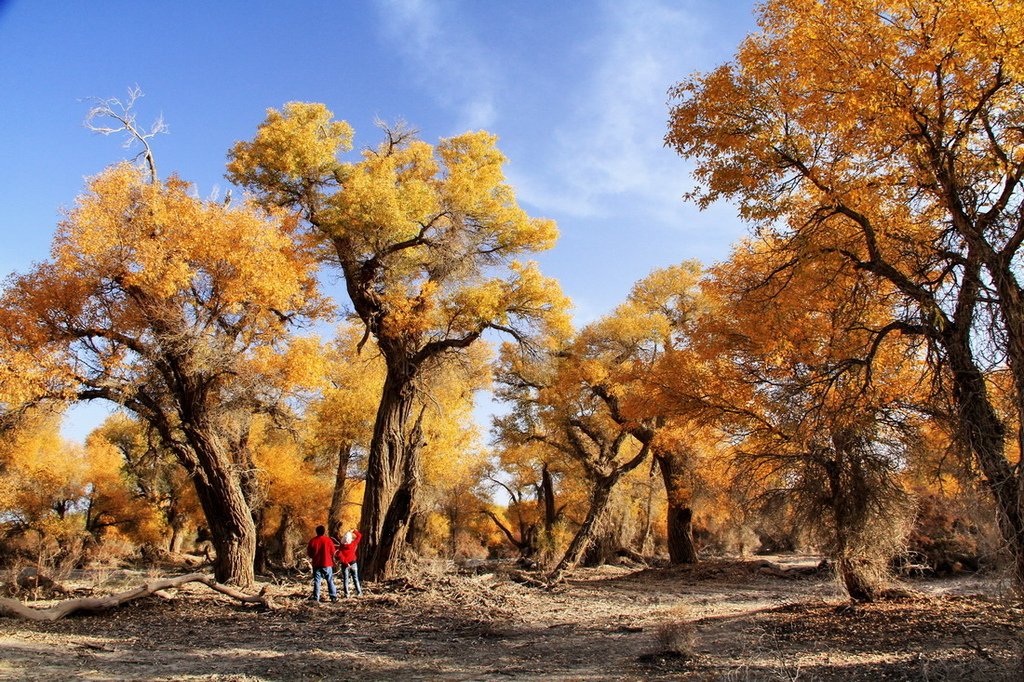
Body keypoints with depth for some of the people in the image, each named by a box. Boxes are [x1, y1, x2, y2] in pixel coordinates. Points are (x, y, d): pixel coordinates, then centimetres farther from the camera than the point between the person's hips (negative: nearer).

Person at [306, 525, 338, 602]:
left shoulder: (312, 541, -4)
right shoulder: (328, 540, -8)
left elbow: (309, 552, 4)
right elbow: (333, 551, -3)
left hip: (316, 564, 1)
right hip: (327, 564, -1)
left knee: (317, 581, 8)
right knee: (330, 581, 6)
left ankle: (316, 597, 4)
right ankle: (333, 597, 5)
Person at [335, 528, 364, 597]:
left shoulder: (341, 546, -11)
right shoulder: (353, 543, -8)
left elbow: (339, 555, -20)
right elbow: (359, 535, 4)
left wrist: (345, 562, -19)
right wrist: (354, 531, 8)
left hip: (344, 564, -1)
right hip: (353, 563, 1)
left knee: (345, 579, 7)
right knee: (355, 578, 10)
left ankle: (346, 594, 3)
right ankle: (359, 592, 8)